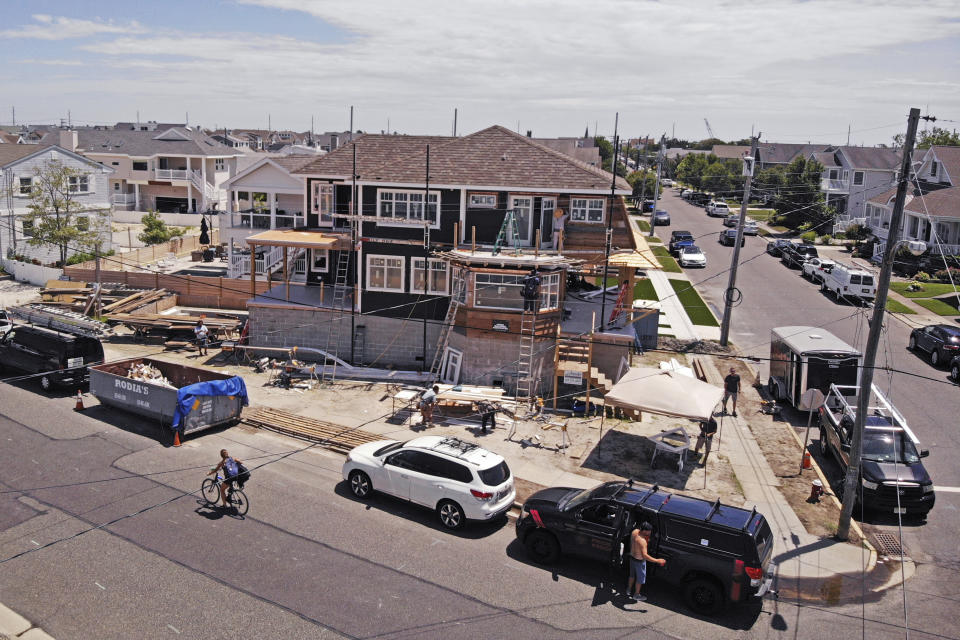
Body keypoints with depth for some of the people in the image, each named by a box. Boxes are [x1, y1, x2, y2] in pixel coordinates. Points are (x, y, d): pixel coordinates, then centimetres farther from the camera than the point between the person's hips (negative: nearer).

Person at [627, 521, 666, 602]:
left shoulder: (635, 531, -11)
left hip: (632, 557, 8)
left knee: (632, 575, 28)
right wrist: (657, 560, -38)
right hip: (639, 561, -8)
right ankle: (636, 595, 32)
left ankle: (629, 591, 47)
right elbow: (645, 555, -39)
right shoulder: (642, 541, -36)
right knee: (640, 579, 15)